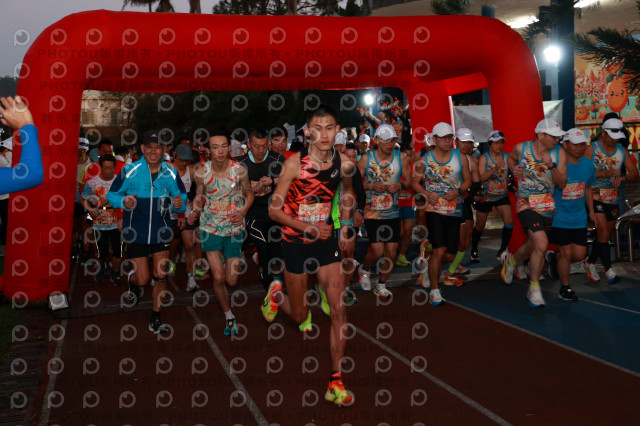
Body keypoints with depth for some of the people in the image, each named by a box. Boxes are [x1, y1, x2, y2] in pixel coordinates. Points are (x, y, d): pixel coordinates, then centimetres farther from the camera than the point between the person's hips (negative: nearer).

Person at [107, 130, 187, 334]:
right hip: (136, 232, -2)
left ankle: (155, 319, 20)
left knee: (160, 276, 1)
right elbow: (111, 195, -2)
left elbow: (181, 199, 6)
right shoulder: (130, 171, -9)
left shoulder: (170, 174, -3)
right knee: (143, 279, 0)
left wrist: (180, 204, -18)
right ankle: (132, 280, 39)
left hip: (161, 231, 2)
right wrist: (123, 201, -24)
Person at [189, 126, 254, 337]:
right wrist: (195, 211, -14)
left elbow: (249, 194, 2)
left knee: (231, 281, 3)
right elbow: (200, 196, 7)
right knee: (218, 278, -7)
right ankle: (229, 316, 18)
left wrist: (242, 213, -16)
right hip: (210, 228, 0)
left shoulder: (239, 170, -12)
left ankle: (230, 262, 43)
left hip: (234, 229, 0)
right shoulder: (201, 173, -9)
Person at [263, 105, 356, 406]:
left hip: (326, 240, 3)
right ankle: (277, 294, 48)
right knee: (300, 316, 11)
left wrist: (345, 227, 9)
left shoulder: (344, 164, -5)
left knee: (339, 310, -7)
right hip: (296, 243, -2)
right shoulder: (295, 163, -16)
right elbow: (274, 210, -14)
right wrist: (308, 228, -20)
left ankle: (335, 383, 5)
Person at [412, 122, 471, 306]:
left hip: (454, 210, 3)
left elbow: (468, 181, 9)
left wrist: (457, 191, -10)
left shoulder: (460, 157, 5)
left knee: (450, 254, 5)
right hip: (434, 208, -3)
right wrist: (426, 194, -12)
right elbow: (415, 182, 7)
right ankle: (434, 291, -2)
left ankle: (430, 265, 39)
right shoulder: (424, 160, 1)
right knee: (439, 249, -15)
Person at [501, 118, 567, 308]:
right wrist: (514, 169, -2)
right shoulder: (521, 148, -6)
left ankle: (511, 260, 49)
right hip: (526, 204, -4)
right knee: (541, 244, -20)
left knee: (532, 246, 14)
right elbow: (510, 158, 18)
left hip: (548, 206, 4)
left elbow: (562, 183, -7)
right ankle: (534, 288, -1)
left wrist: (551, 166, -23)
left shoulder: (559, 153, -4)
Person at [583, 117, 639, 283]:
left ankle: (590, 262, 32)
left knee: (605, 235, 11)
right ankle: (609, 270, -11)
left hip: (612, 199, 5)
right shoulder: (591, 149, -7)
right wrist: (605, 173, -27)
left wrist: (622, 177, -19)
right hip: (594, 197, -5)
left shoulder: (622, 151, 7)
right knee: (603, 233, -15)